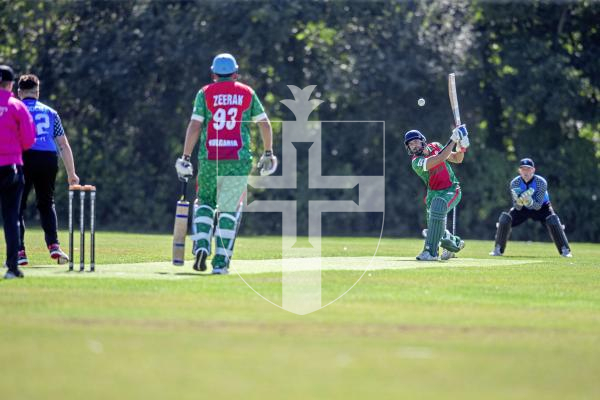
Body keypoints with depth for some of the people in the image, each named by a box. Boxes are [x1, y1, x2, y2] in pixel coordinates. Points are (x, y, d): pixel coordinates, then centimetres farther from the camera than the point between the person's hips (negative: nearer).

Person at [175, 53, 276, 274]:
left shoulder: (205, 93, 5)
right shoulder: (247, 93, 8)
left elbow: (194, 126, -3)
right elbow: (264, 124, 8)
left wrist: (185, 157, -2)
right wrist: (268, 153, 19)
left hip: (209, 158, 0)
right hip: (239, 159, 0)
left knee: (204, 202, 17)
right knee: (229, 209, 4)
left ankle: (201, 247, -4)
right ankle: (220, 261, -3)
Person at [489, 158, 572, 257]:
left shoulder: (541, 182, -26)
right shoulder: (515, 183, -20)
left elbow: (538, 205, -29)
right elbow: (517, 207, -20)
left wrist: (530, 202, -50)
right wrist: (519, 201, -43)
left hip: (541, 207, -2)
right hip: (522, 209, 2)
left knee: (553, 220, -30)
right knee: (505, 218, -20)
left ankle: (565, 250, -18)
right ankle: (498, 249, -6)